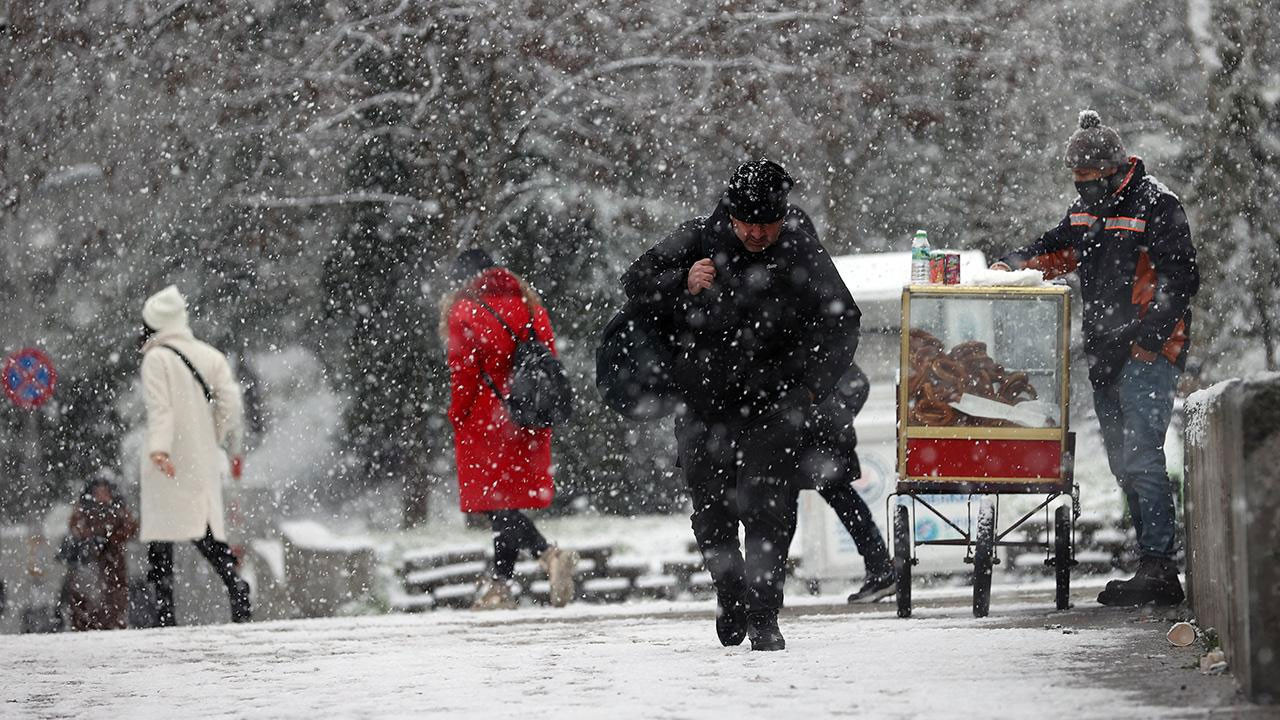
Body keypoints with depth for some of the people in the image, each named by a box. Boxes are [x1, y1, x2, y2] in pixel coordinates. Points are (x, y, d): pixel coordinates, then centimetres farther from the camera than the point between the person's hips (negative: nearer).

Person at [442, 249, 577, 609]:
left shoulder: (463, 312, -4)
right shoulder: (528, 303, 12)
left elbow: (463, 370, -9)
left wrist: (457, 414, 0)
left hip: (485, 419, -5)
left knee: (495, 499, -4)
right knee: (512, 496, 13)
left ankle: (548, 554, -26)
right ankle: (499, 583, 15)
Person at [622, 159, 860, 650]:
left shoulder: (803, 255, -5)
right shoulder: (701, 241, -3)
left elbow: (840, 325, -1)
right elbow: (635, 284, 5)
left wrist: (810, 387, -14)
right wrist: (682, 286, -16)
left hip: (773, 411, -2)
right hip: (703, 410, 2)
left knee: (769, 516, -10)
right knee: (711, 518, 11)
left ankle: (764, 620, -4)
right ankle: (730, 597, 34)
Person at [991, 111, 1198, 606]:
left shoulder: (1155, 206, -10)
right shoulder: (1088, 208, 14)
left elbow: (1180, 280, -14)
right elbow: (1058, 250, 26)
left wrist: (1148, 337, -21)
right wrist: (1013, 265, 6)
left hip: (1149, 352, -9)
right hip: (1104, 355, 9)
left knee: (1140, 456, -15)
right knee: (1123, 462, 9)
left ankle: (1158, 570, -15)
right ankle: (1152, 566, 14)